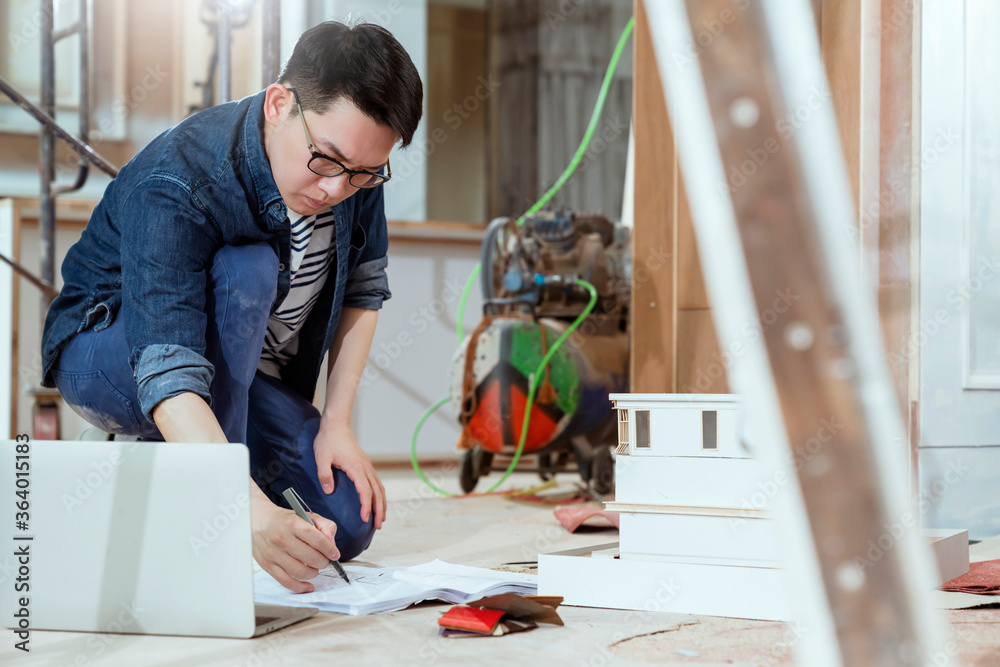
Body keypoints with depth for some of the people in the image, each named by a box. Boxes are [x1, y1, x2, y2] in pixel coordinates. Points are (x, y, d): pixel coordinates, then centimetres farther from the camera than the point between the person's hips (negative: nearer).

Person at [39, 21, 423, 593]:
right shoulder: (173, 187, -34)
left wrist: (337, 424, -10)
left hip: (246, 372, 6)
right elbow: (169, 375, -43)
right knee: (246, 271, -35)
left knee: (349, 526, -11)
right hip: (108, 361, -6)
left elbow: (364, 288, 1)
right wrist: (252, 513, -56)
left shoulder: (354, 165, -15)